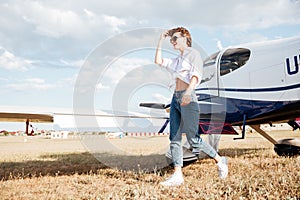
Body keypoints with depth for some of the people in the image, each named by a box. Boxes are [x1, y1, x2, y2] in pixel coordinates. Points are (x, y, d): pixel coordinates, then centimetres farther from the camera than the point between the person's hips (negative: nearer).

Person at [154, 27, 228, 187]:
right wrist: (161, 40, 23)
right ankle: (177, 176, 3)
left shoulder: (193, 54, 0)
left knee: (193, 138, -6)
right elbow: (158, 61, 24)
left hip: (188, 98, -8)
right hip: (176, 98, 8)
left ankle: (220, 161, 13)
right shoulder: (177, 59, 23)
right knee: (174, 138, 1)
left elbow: (196, 74, -15)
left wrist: (188, 91, -32)